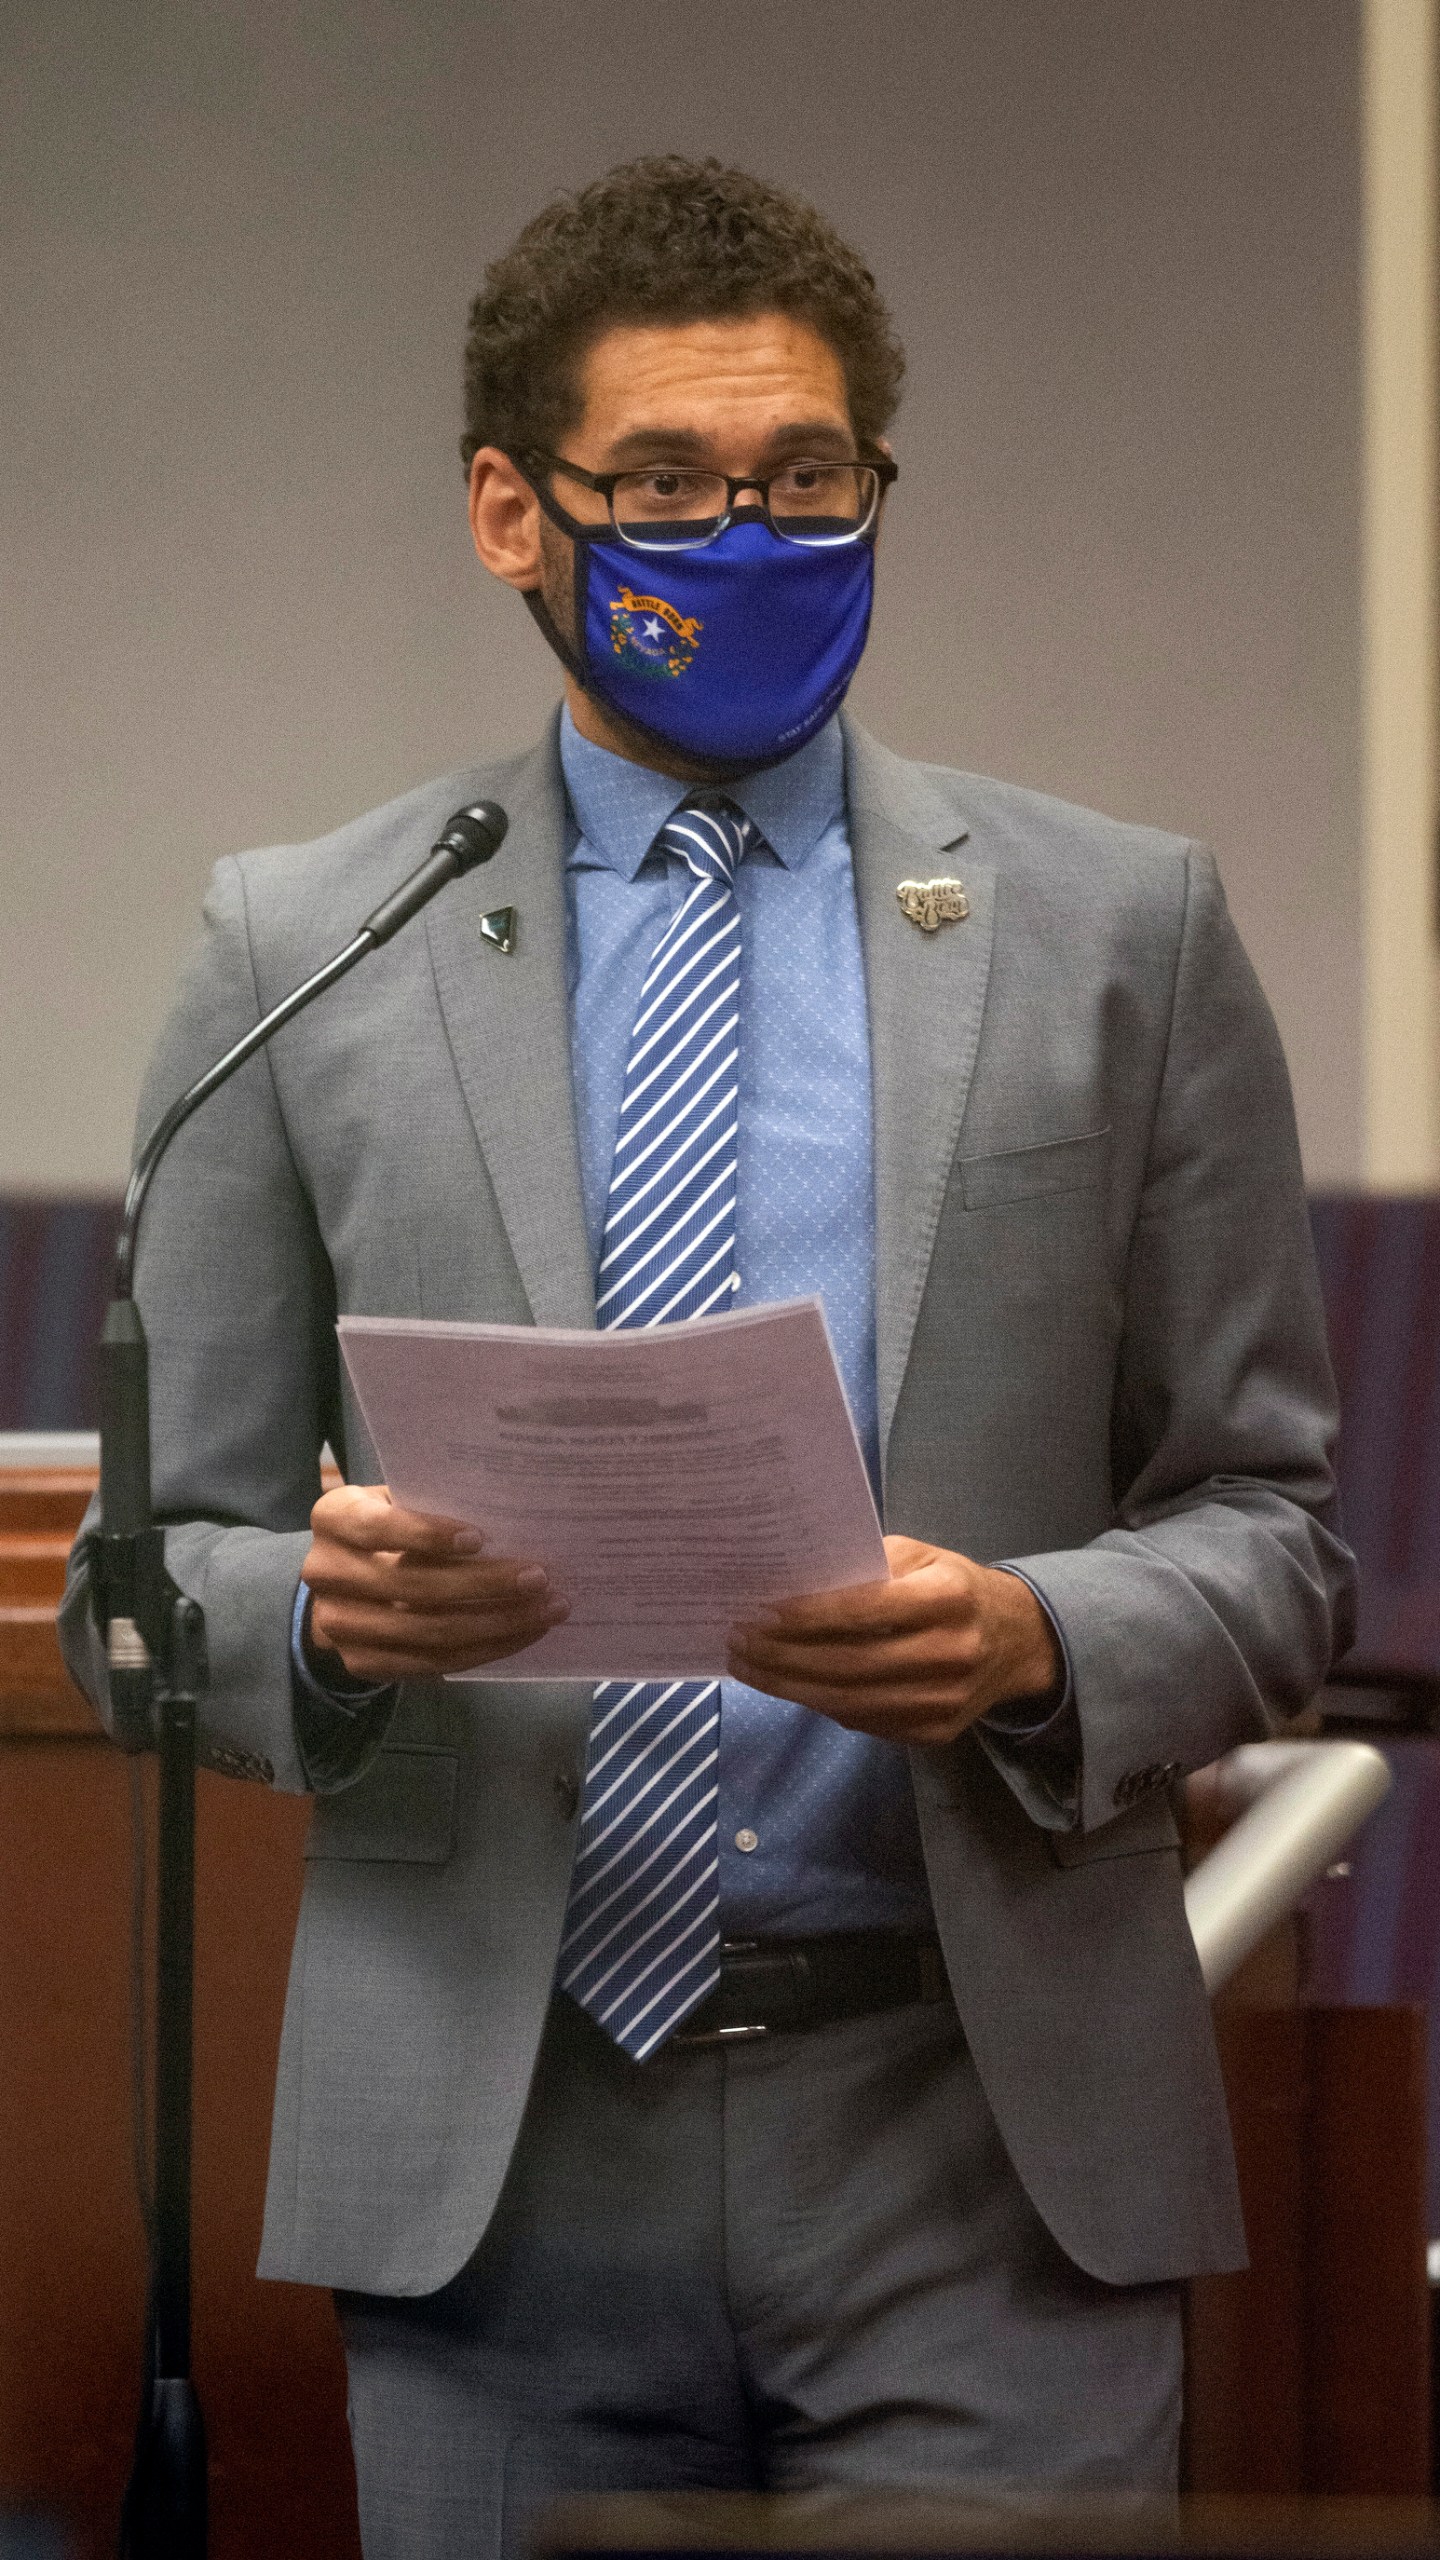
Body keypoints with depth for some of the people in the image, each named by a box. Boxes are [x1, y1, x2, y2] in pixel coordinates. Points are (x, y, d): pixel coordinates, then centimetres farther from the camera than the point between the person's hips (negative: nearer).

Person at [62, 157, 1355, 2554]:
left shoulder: (1119, 933, 8)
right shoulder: (299, 956, 8)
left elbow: (1270, 1537, 8)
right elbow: (152, 1569, 8)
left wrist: (1041, 1645, -14)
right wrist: (330, 1614, -15)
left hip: (981, 2165, 0)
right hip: (504, 2155, 0)